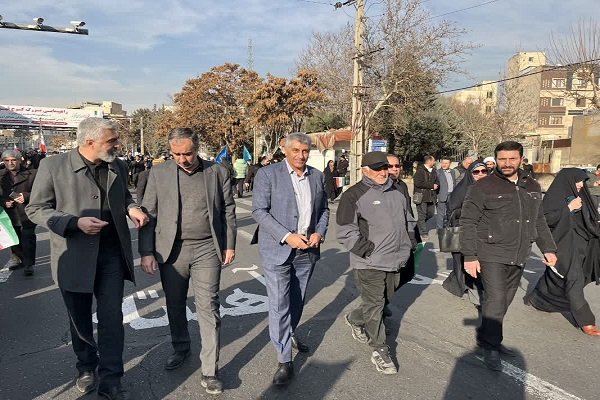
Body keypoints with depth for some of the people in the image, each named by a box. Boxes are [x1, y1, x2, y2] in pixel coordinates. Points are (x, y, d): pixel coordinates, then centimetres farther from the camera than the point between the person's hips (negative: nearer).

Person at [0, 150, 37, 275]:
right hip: (10, 214, 4)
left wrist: (26, 196, -18)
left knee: (28, 238, -6)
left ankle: (28, 264, 2)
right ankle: (17, 259, 34)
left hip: (27, 214, -4)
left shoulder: (31, 174, -4)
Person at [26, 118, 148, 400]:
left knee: (112, 318, 1)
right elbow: (35, 209, -7)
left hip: (112, 253, 2)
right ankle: (86, 367, 40)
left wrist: (131, 208, -5)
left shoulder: (117, 166, 2)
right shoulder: (53, 166, -11)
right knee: (80, 318, 17)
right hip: (75, 256, -2)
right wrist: (76, 222, -22)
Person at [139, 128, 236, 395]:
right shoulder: (159, 173, 1)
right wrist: (146, 252, -4)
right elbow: (148, 214, 1)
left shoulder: (218, 173, 0)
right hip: (171, 250, 2)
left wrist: (230, 245, 3)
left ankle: (209, 371, 9)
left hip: (207, 249, -1)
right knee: (175, 305, 17)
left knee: (208, 308, -1)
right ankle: (180, 348, 42)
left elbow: (228, 212, 5)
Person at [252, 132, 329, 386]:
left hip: (308, 249, 5)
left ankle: (290, 333, 45)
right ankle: (284, 361, 9)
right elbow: (259, 211, -12)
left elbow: (323, 209, 13)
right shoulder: (267, 174, -8)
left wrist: (319, 233, -5)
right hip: (277, 249, -4)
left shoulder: (317, 176, 6)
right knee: (279, 305, -3)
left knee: (297, 299, 19)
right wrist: (287, 237, -19)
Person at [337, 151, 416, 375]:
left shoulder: (397, 193, 14)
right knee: (374, 305, -1)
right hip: (369, 263, -7)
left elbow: (408, 221, 26)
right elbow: (345, 230, -13)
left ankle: (355, 319, 44)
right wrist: (366, 249, -17)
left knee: (384, 300, 19)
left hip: (395, 261, 7)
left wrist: (410, 244, 14)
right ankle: (380, 351, 15)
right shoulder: (355, 195, -9)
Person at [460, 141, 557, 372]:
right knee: (496, 300, -9)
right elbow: (468, 222, -10)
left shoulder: (532, 187, 11)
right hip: (492, 255, -6)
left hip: (519, 257, 6)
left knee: (505, 301, 13)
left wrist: (548, 248, 14)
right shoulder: (482, 188, -8)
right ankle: (491, 348, 7)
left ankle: (486, 336, 29)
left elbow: (539, 221, 21)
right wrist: (470, 256, -14)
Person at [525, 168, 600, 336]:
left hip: (577, 243, 8)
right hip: (562, 244, -8)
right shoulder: (554, 195, -13)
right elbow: (546, 218, -20)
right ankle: (585, 321, -1)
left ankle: (535, 298, 36)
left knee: (555, 276, 17)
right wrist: (569, 208, -21)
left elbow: (586, 220, 18)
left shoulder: (578, 195, 10)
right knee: (573, 279, -7)